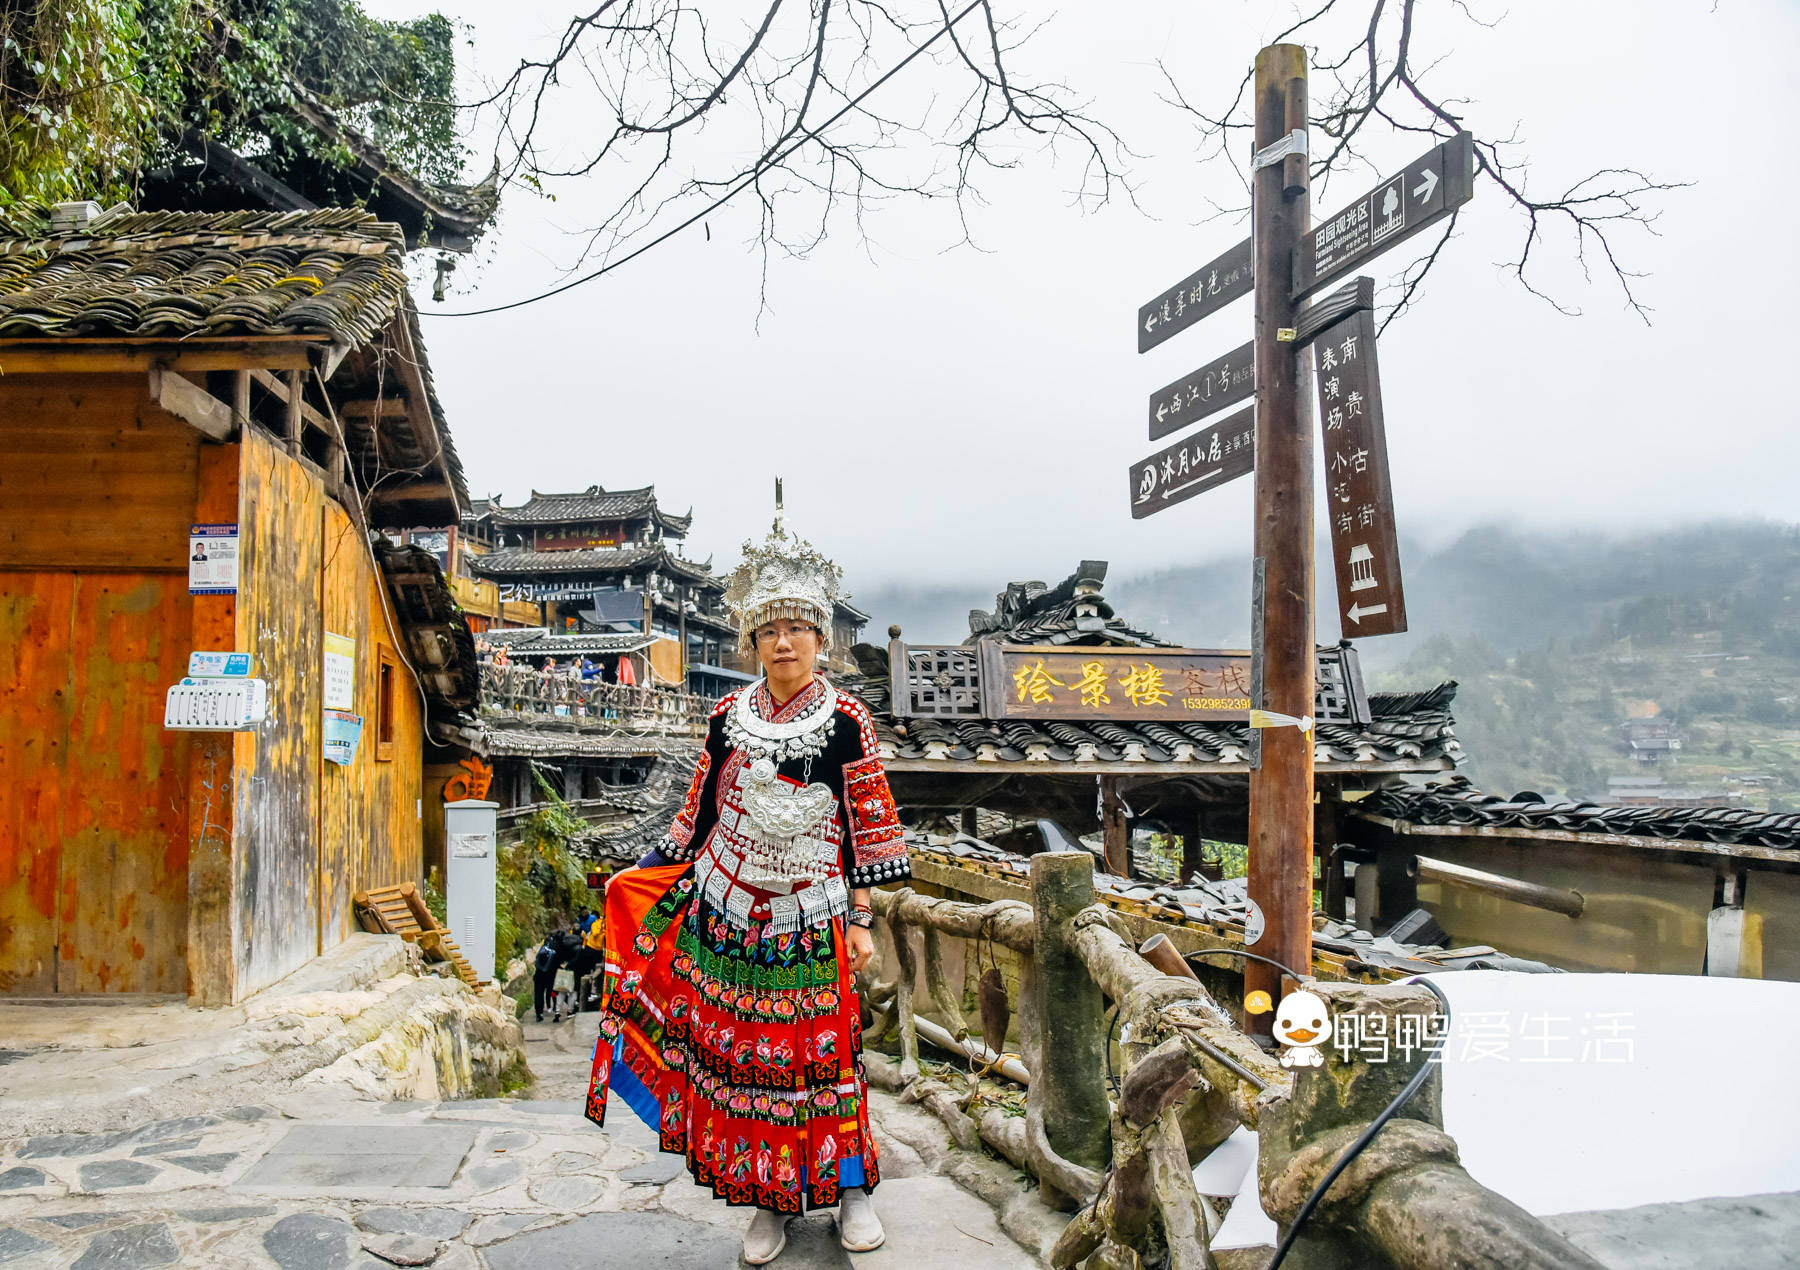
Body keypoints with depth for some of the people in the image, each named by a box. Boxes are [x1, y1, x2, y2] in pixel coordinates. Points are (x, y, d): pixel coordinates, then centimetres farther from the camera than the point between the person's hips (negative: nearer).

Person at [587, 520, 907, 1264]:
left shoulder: (846, 721, -5)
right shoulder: (729, 718, 3)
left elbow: (868, 829, -3)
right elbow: (700, 814, 12)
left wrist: (861, 920, -4)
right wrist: (641, 875, 12)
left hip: (809, 921, -3)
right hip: (726, 911, 3)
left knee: (820, 1051, 2)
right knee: (740, 1050, 6)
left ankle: (849, 1187, 21)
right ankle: (770, 1201, 21)